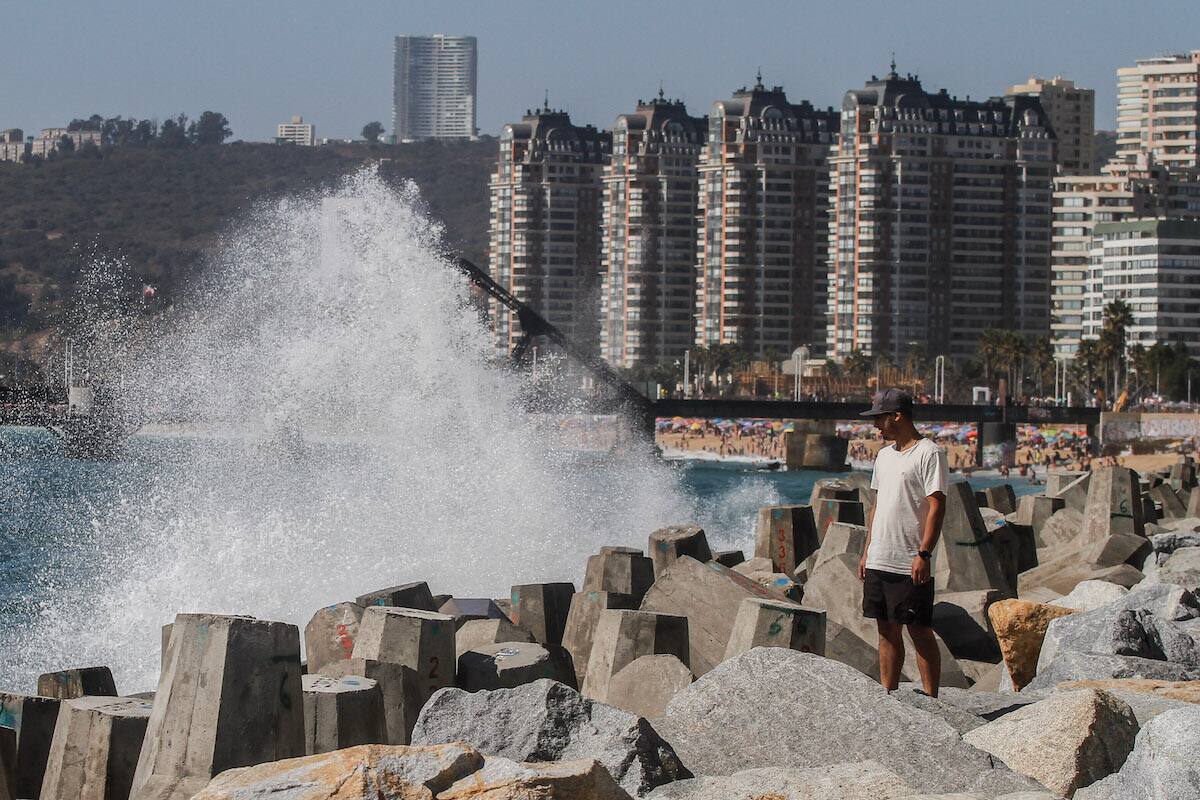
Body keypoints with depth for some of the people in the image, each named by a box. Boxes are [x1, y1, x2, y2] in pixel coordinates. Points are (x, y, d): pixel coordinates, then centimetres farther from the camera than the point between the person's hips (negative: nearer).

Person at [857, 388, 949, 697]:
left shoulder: (929, 454, -9)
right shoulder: (885, 454, 17)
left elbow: (937, 506, -15)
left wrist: (924, 554, -21)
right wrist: (867, 551, 17)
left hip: (911, 565, -8)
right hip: (879, 562, 8)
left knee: (920, 632, -4)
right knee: (887, 633, 10)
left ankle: (931, 700, -1)